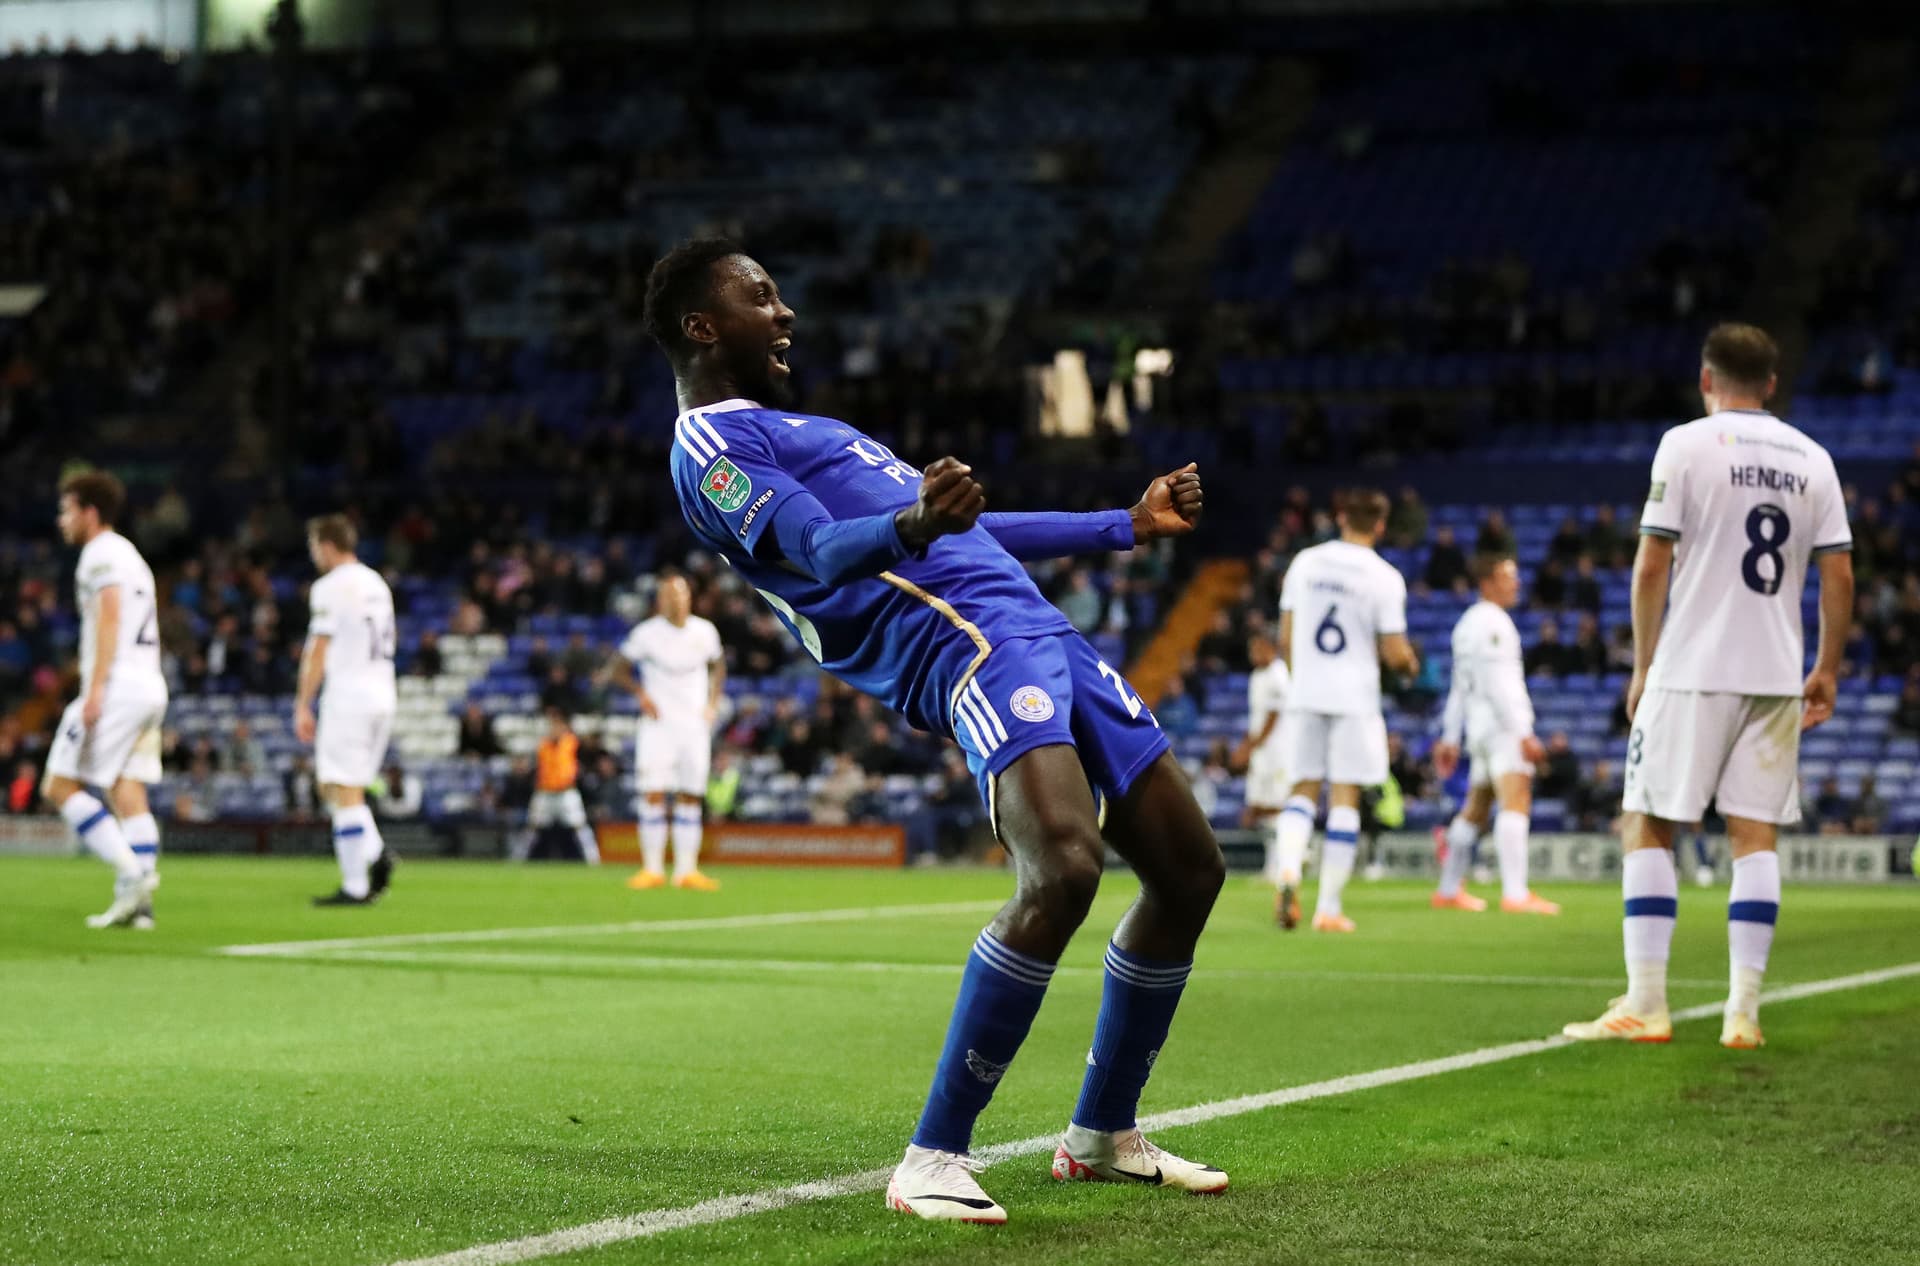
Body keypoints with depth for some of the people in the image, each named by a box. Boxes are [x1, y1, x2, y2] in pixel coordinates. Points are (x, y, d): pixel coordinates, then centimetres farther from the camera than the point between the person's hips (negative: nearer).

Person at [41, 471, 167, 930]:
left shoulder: (102, 553, -4)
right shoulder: (132, 557, 25)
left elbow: (110, 618, -16)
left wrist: (95, 690, -20)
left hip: (117, 686, -9)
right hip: (150, 687, 9)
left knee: (60, 786, -7)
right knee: (129, 794, 5)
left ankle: (130, 871, -18)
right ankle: (139, 902, -3)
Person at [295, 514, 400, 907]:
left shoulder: (331, 587, -8)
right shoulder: (377, 585, 17)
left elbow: (318, 650, -11)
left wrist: (303, 706, -8)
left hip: (347, 695, -8)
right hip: (382, 695, 8)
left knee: (344, 790, -5)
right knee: (332, 785, 15)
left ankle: (355, 886, -8)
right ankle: (375, 853, -4)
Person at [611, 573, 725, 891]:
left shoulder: (705, 632, 4)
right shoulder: (646, 633, -5)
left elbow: (718, 666, 20)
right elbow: (620, 670, 4)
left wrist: (713, 702, 7)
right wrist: (641, 693, -13)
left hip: (695, 724, 3)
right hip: (659, 724, -3)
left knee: (691, 798, 3)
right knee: (654, 794, -10)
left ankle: (687, 870, 7)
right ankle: (652, 869, -4)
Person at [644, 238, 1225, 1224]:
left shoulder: (797, 431, 31)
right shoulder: (711, 445, 1)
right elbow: (823, 549, -17)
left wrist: (1130, 525, 41)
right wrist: (914, 525, -38)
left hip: (1041, 633, 10)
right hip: (974, 649, -10)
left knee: (1188, 868, 9)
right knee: (1062, 870, -30)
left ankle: (1102, 1136, 24)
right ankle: (934, 1158, -20)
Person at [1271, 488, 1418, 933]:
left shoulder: (1305, 562, 3)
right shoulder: (1384, 578, -7)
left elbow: (1285, 639, 7)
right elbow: (1395, 654, -8)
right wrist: (1409, 662, 15)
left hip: (1305, 695, 3)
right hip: (1354, 697, -3)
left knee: (1303, 790, 12)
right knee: (1345, 798, 3)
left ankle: (1288, 869, -15)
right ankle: (1329, 908, 3)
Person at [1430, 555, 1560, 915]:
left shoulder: (1468, 623, 21)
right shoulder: (1492, 622, -10)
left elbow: (1460, 688, 25)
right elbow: (1497, 685, -18)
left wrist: (1450, 738, 27)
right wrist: (1523, 734, -20)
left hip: (1478, 725, 11)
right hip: (1502, 724, -11)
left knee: (1475, 810, 18)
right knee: (1516, 804, -19)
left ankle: (1448, 890, 25)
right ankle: (1515, 895, -29)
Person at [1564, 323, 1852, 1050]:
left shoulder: (1686, 445, -4)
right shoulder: (1811, 459, 8)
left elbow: (1652, 565, -7)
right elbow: (1838, 575, 7)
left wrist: (1642, 665, 1)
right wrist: (1826, 670, 16)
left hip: (1691, 670, -4)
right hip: (1776, 675, 4)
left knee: (1648, 827, 2)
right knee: (1755, 833, 6)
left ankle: (1645, 1005, -2)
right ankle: (1744, 1011, 2)